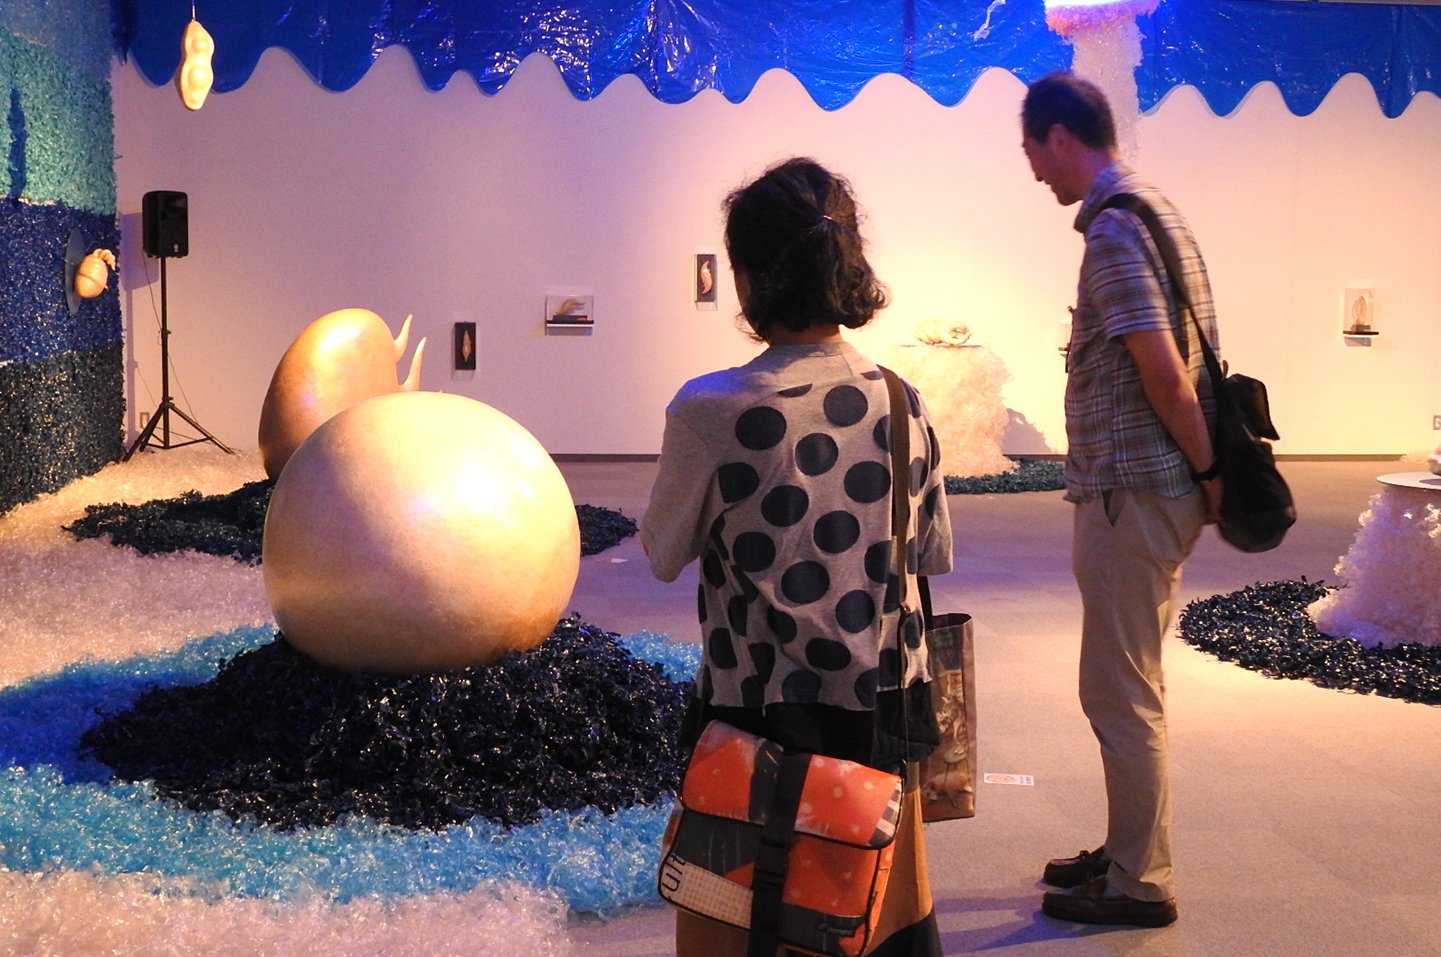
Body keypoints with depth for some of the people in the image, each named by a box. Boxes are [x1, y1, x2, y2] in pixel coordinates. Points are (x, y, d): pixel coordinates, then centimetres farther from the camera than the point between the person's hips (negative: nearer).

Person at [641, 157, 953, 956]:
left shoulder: (709, 411, -18)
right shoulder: (900, 402, -4)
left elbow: (662, 556, -3)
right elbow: (934, 554, 9)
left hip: (763, 731, -4)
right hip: (887, 716, 4)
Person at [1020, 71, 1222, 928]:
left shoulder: (1113, 229, -17)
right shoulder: (1153, 207, 13)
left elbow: (1165, 377, -21)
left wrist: (1209, 473, -10)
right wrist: (1206, 473, 16)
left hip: (1132, 494, -10)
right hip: (1154, 488, 10)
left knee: (1121, 694, 0)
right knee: (1132, 686, 18)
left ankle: (1140, 884, 10)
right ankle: (1131, 850, 30)